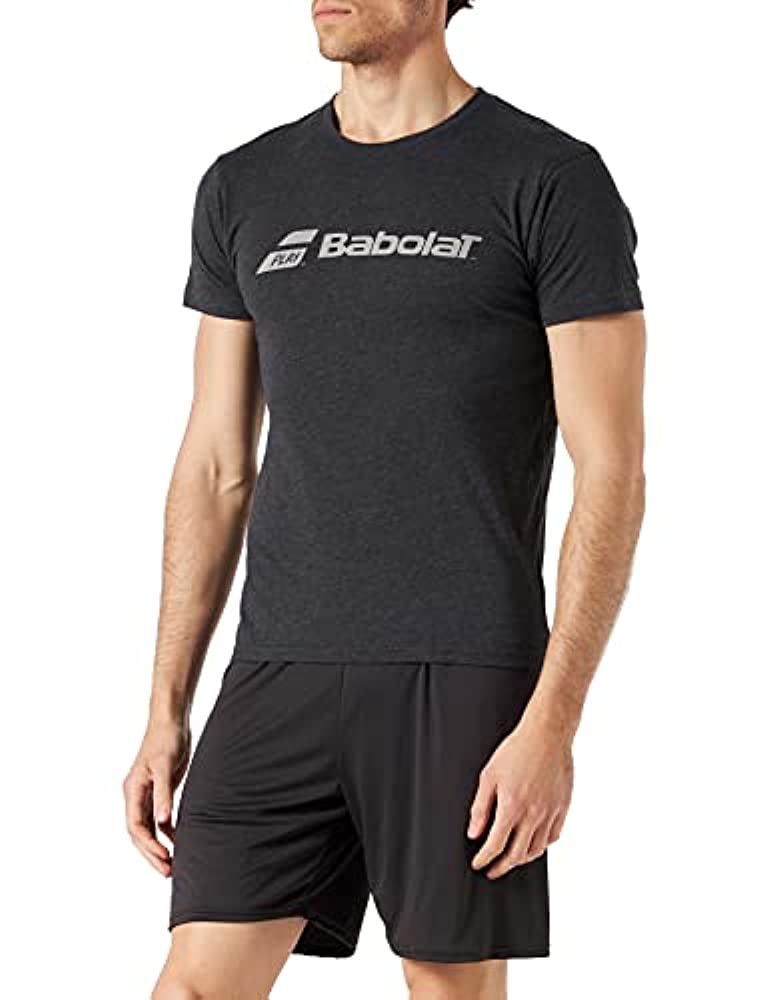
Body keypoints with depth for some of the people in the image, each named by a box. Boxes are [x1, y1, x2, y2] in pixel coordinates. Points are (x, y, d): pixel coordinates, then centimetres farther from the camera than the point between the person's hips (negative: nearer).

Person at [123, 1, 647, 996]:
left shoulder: (554, 180, -4)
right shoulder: (244, 189, 11)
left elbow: (611, 472, -8)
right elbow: (216, 470, 14)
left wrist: (553, 725, -16)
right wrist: (166, 715, 9)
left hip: (465, 683, -4)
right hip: (279, 680, 4)